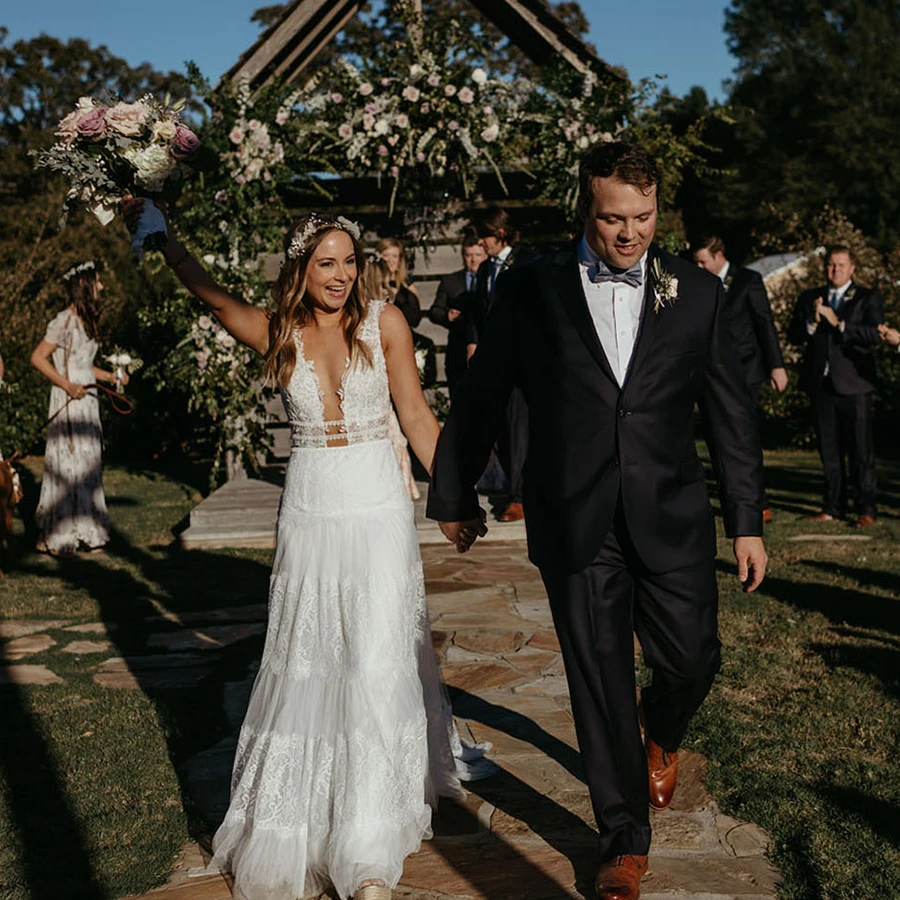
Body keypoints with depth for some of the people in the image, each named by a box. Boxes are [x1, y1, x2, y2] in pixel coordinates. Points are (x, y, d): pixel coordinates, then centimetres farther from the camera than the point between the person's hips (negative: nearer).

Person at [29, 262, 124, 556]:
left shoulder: (86, 320, 14)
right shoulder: (65, 321, -13)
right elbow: (38, 358, -16)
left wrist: (110, 376, 14)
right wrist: (68, 386, -19)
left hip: (87, 400, 9)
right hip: (68, 402, -9)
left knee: (87, 464, 11)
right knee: (66, 464, -5)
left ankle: (81, 531, 19)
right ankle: (50, 536, 3)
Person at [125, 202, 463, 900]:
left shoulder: (384, 322, -2)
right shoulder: (278, 334, 2)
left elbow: (416, 414, 1)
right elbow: (208, 290, 15)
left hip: (378, 508, -2)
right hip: (310, 510, 2)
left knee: (378, 665, -5)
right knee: (306, 666, 8)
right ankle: (296, 825, 26)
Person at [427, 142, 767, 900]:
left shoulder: (697, 292, 3)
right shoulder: (530, 291, -2)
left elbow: (731, 413, 6)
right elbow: (478, 402, 6)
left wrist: (747, 522, 5)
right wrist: (454, 496, 13)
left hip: (671, 521, 1)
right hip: (576, 526, -1)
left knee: (692, 661, 4)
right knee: (599, 685, 6)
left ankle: (661, 735, 43)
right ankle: (625, 838, 26)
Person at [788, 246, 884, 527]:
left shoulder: (868, 298, 4)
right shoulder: (809, 298, 14)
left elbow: (876, 334, -9)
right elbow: (795, 336, 7)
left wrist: (839, 324, -16)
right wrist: (812, 321, -12)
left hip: (853, 383, -3)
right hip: (820, 382, 4)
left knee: (860, 449, -5)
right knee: (829, 449, 9)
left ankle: (866, 509, 1)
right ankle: (833, 506, 17)